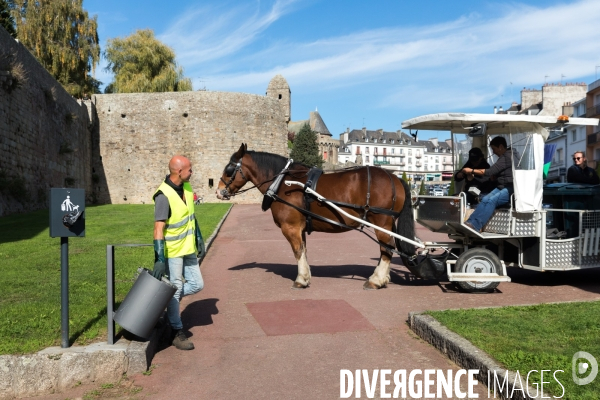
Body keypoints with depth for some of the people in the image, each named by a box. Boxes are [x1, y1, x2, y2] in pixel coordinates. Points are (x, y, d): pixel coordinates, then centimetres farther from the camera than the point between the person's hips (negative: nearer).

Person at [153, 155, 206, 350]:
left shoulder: (186, 187, 4)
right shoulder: (164, 195, -22)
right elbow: (158, 228, -25)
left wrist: (199, 239, 17)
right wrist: (159, 259, -27)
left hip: (188, 248, 8)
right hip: (172, 251, -8)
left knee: (197, 284, 12)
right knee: (175, 289, 1)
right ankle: (177, 332, 14)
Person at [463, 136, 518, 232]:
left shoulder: (508, 156, -10)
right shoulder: (503, 157, 22)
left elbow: (490, 172, -16)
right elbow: (494, 176, 29)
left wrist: (472, 170, -9)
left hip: (511, 189, -9)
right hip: (501, 187, 9)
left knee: (491, 200, -31)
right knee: (485, 199, -18)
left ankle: (475, 225, -42)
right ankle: (470, 223, -35)